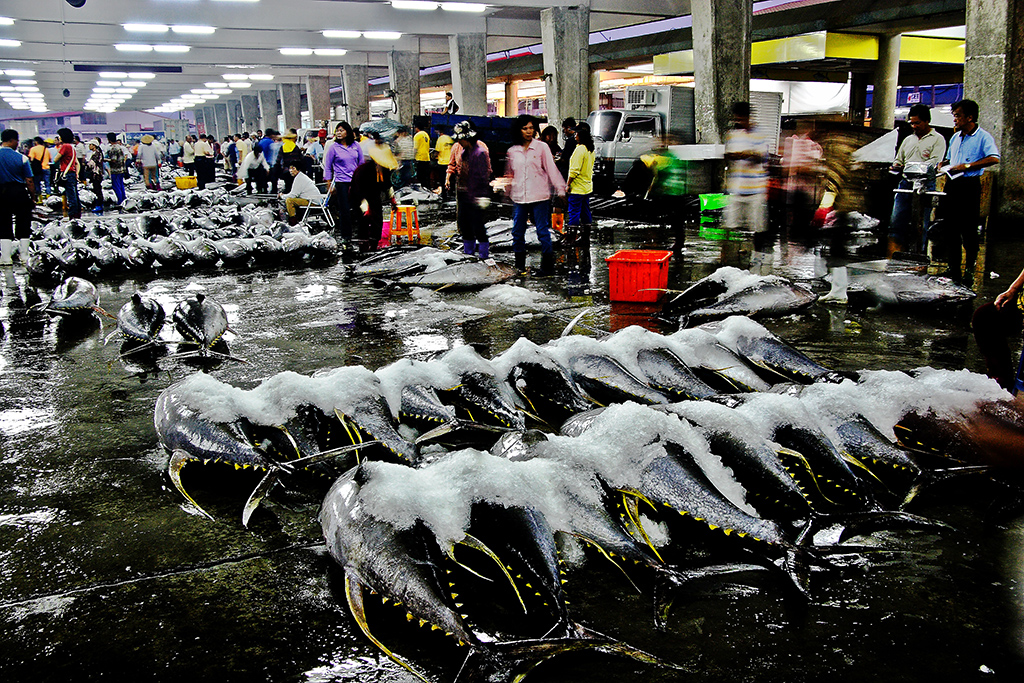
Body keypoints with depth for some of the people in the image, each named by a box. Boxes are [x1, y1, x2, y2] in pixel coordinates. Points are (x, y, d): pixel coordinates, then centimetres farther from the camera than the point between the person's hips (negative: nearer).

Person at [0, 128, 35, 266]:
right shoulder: (22, 158, -9)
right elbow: (29, 182, -7)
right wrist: (33, 197, 3)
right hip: (20, 193, -1)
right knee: (23, 226, 9)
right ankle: (24, 256, 13)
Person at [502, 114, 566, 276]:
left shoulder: (542, 147, 1)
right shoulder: (512, 151, 10)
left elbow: (551, 170, 0)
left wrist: (560, 190, -4)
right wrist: (507, 192, 24)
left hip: (539, 197, -3)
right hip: (519, 198, 3)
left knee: (543, 232, -3)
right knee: (517, 233, 6)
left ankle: (548, 266, 5)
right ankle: (520, 265, 21)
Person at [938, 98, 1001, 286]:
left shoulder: (983, 137, -6)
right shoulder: (955, 138, 17)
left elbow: (994, 158, -20)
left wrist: (967, 166, -22)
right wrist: (943, 165, 8)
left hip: (970, 186, -7)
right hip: (952, 184, 7)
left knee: (969, 230, -4)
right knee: (951, 228, 7)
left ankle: (970, 270, 4)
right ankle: (953, 269, 14)